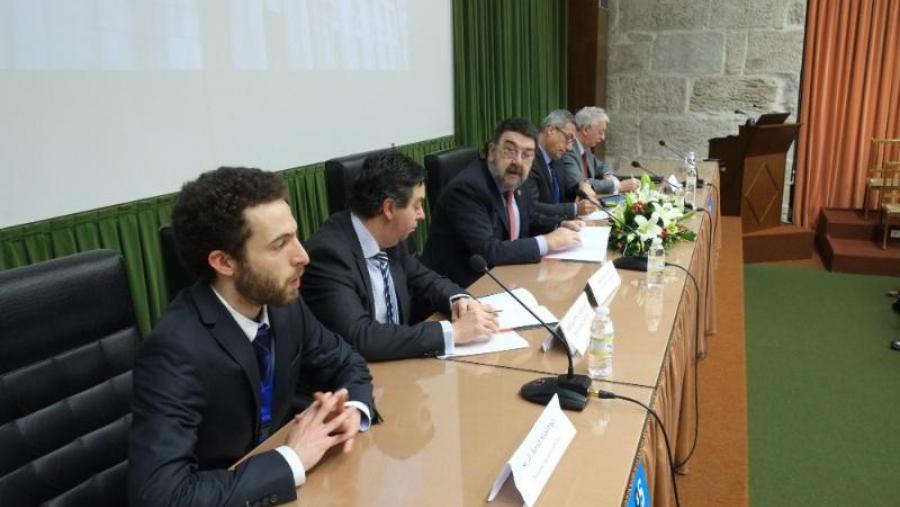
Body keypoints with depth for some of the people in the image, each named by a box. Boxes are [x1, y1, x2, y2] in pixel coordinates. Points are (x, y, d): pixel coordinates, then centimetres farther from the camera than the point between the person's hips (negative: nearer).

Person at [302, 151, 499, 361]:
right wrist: (453, 332, -27)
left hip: (395, 362, 7)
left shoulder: (388, 238, -1)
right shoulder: (329, 253, -22)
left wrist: (459, 298, -7)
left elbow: (424, 280, 14)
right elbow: (360, 337, -30)